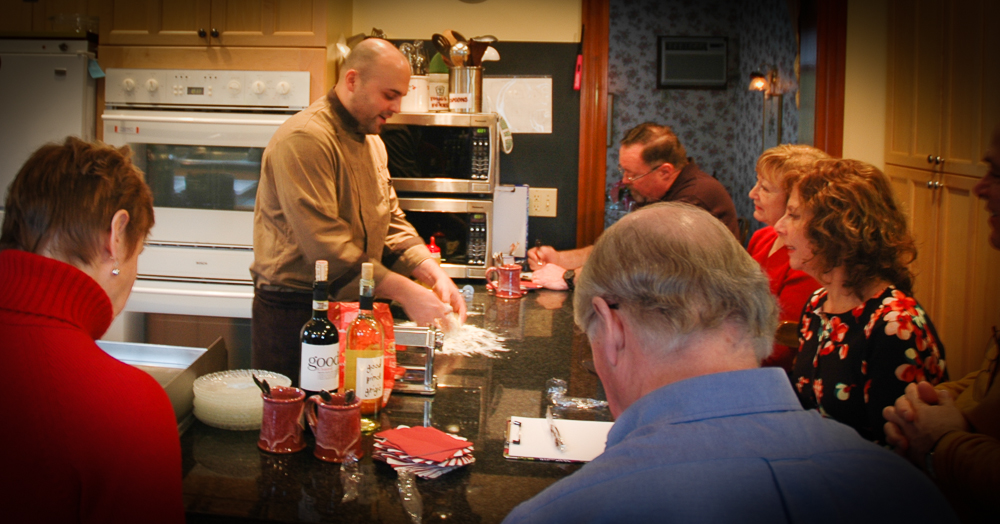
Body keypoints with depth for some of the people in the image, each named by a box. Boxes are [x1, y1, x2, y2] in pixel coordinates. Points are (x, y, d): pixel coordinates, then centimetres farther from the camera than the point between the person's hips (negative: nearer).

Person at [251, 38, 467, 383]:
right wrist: (404, 292, -25)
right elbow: (324, 244, -26)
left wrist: (434, 274, -5)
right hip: (295, 312, -8)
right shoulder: (304, 140, -18)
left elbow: (391, 223, 12)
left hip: (351, 304, 8)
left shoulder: (371, 142, 14)